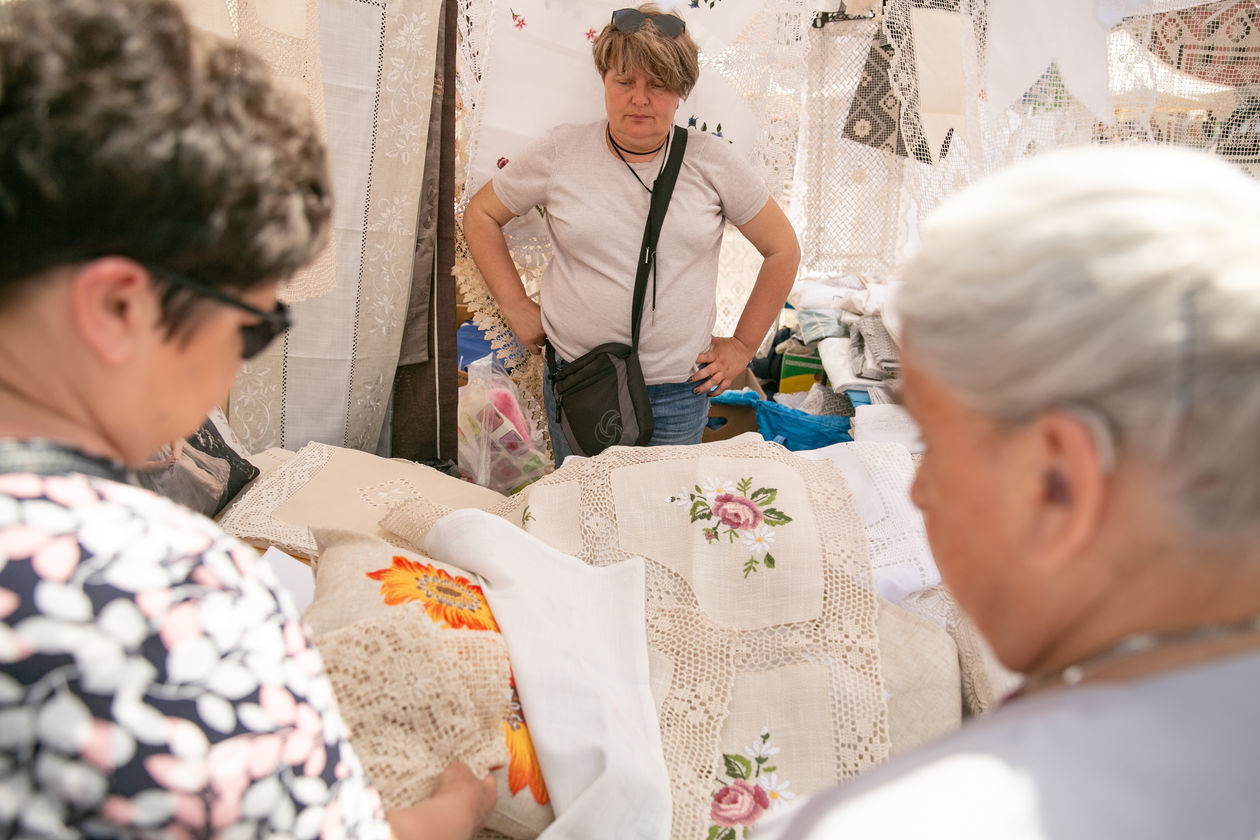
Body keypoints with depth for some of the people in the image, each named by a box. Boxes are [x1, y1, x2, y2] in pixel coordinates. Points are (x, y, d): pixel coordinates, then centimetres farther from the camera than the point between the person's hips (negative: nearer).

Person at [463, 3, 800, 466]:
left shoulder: (712, 161, -3)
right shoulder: (560, 152, -2)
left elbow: (783, 250, 5)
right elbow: (480, 215, 10)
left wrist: (742, 345, 4)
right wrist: (516, 306, 3)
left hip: (678, 391, 0)